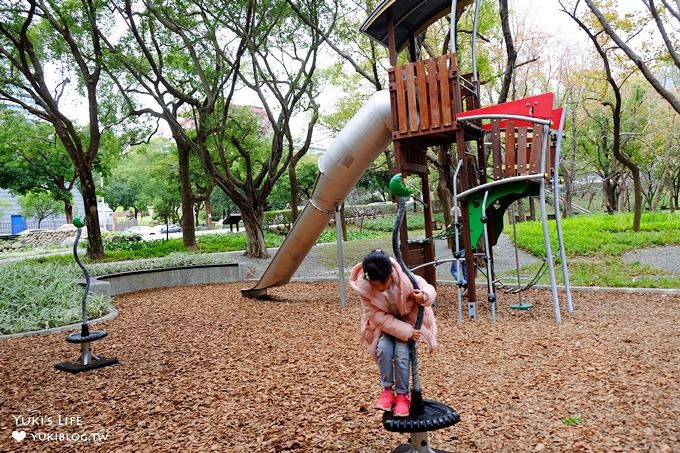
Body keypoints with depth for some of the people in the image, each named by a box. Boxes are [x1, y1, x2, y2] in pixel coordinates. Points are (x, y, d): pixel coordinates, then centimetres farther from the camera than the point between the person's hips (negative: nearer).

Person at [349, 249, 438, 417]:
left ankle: (402, 395, -3)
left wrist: (424, 296, -42)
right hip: (384, 323, 1)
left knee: (402, 353, -22)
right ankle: (387, 390, -4)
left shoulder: (404, 277, -32)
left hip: (408, 319, -1)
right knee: (384, 349, -25)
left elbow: (429, 289, -17)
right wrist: (406, 332, -29)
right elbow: (379, 317, -25)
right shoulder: (363, 287, -30)